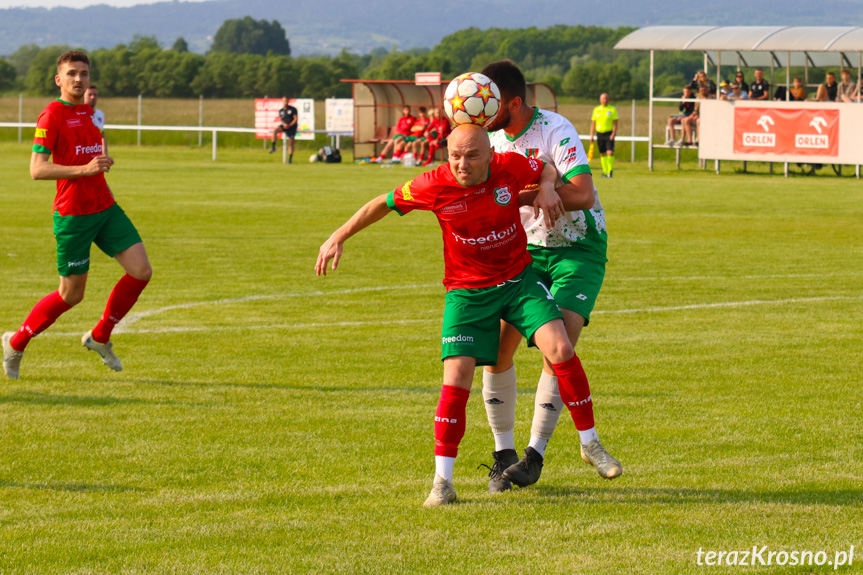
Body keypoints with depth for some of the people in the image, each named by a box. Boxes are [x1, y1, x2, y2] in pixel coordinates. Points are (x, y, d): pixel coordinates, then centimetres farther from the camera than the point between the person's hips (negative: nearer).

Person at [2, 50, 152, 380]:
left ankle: (100, 337, 12)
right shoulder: (52, 115, -12)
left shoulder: (89, 112, 13)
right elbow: (37, 169, -20)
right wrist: (84, 169, -26)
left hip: (105, 207, 7)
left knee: (141, 271, -6)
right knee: (72, 294, 0)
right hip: (72, 214, -7)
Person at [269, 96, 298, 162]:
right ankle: (273, 147, -24)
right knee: (275, 130, -28)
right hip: (283, 125, 3)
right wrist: (284, 124, -12)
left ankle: (290, 159, 0)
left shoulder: (293, 109, -5)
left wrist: (289, 125, -17)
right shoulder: (281, 110, 6)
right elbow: (280, 119, 10)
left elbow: (296, 119, -7)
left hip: (292, 126, -3)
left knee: (291, 142, -8)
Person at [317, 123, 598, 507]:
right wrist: (338, 238, 0)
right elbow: (383, 204, -1)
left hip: (518, 279, 1)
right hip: (467, 290, -1)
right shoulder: (435, 185, -18)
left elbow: (548, 168, 10)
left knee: (559, 348, -16)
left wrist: (547, 188, -12)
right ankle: (442, 482, -6)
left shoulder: (512, 167, -14)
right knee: (457, 373, -13)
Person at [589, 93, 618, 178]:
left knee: (610, 152, -15)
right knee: (602, 154, 5)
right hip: (599, 134, 3)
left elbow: (615, 123, -2)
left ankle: (610, 171, -10)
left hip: (609, 134, -3)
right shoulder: (596, 110, 10)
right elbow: (593, 123, 13)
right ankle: (605, 172, 12)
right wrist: (591, 135, 6)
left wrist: (613, 134, -15)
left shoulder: (612, 110, 2)